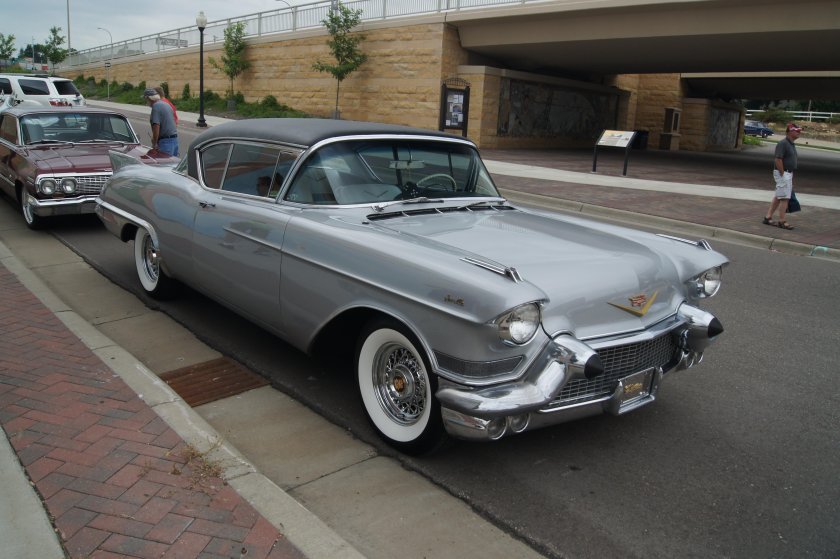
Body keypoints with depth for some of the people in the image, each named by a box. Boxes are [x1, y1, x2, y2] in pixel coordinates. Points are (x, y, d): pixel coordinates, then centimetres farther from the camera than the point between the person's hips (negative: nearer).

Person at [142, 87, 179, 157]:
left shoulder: (156, 107, -13)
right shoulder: (166, 105, 16)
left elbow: (156, 126, -19)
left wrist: (154, 144, -11)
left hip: (165, 141, -10)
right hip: (175, 139, 10)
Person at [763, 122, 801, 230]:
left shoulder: (791, 144, 15)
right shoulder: (783, 143, -15)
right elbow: (778, 160, -21)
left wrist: (791, 176, 17)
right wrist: (783, 174, -19)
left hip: (788, 173, 10)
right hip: (782, 173, -10)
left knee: (777, 197, 11)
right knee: (785, 197, -8)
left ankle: (768, 217, 16)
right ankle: (782, 221, -3)